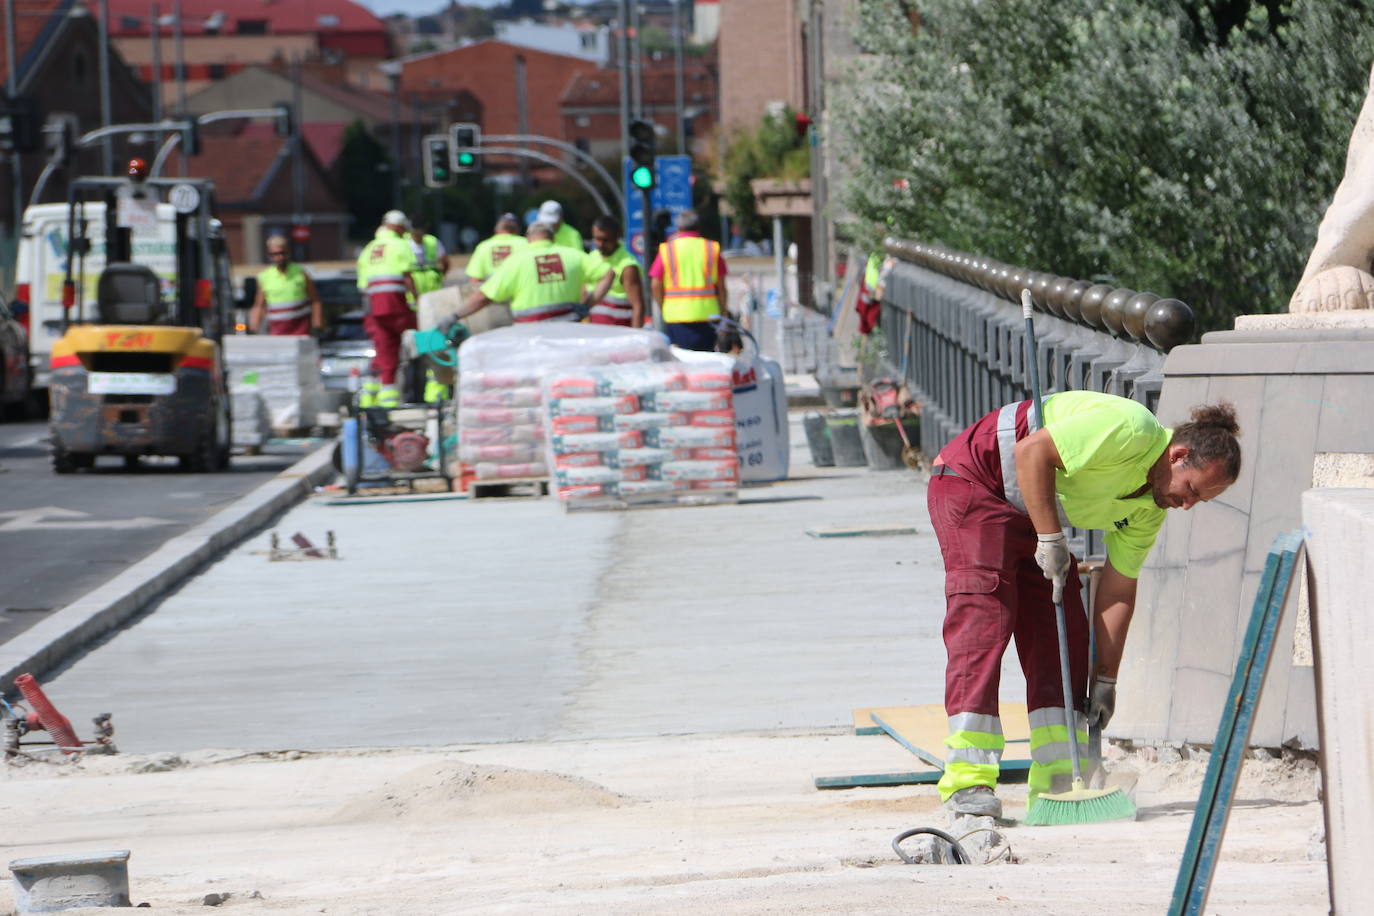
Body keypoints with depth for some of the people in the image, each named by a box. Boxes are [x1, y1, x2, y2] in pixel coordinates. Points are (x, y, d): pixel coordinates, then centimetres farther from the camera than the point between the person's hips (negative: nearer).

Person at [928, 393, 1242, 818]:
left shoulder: (1152, 506, 0)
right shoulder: (1130, 430, -27)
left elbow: (1119, 588, 3)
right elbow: (1032, 451, -29)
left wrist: (1104, 681, 1)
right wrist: (1051, 539, -27)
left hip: (1029, 513, 9)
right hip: (973, 477, -9)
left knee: (1062, 630, -1)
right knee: (983, 614, -18)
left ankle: (1059, 780, -2)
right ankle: (966, 782, -23)